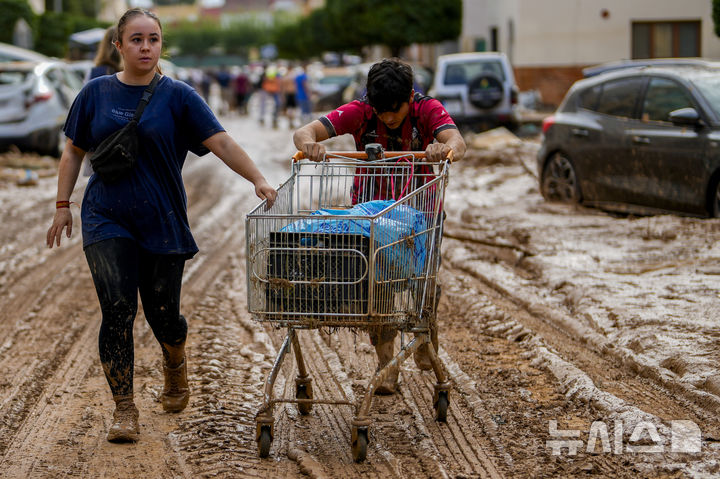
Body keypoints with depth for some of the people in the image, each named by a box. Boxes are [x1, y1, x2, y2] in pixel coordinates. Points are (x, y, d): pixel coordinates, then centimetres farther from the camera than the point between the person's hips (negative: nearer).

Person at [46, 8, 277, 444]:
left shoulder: (177, 96, -1)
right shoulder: (97, 93, 5)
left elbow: (221, 141, -8)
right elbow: (74, 151, 14)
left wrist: (258, 179, -20)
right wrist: (63, 204, 9)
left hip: (162, 223, 0)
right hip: (107, 221, 1)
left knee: (162, 313, 4)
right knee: (118, 309, -11)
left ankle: (176, 366, 39)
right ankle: (124, 409, -3)